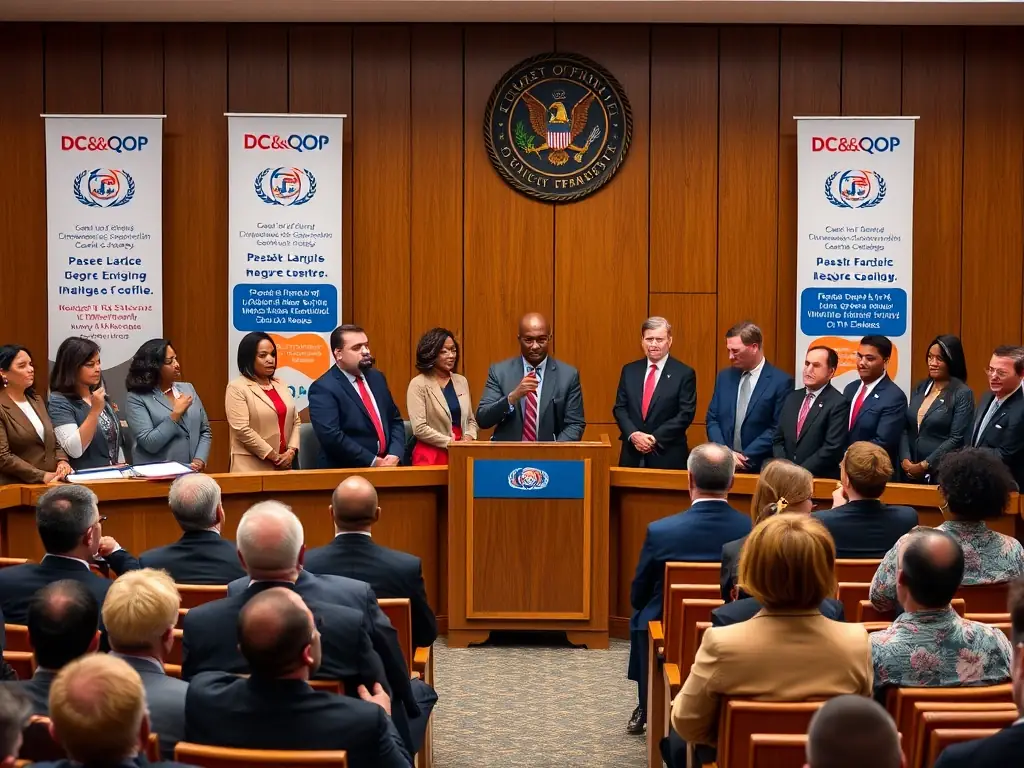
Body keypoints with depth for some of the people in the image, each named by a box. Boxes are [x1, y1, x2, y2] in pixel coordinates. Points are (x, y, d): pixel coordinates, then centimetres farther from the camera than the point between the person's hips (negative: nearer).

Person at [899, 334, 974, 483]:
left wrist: (924, 465, -14)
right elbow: (906, 429, 8)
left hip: (942, 473, -5)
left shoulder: (963, 394, -8)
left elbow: (956, 439, -13)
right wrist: (905, 460, -7)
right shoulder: (920, 388, 9)